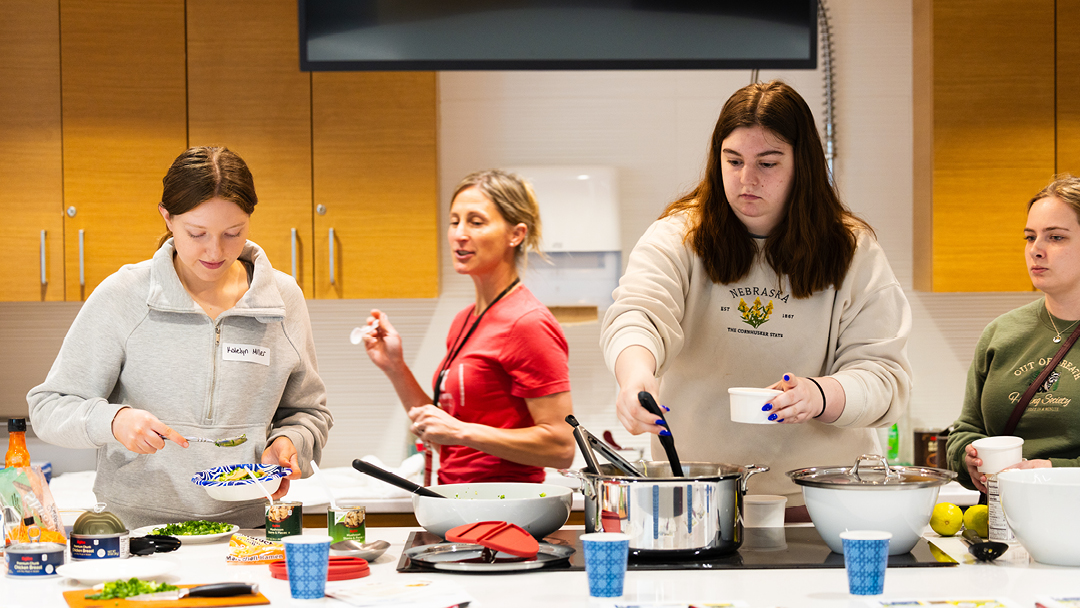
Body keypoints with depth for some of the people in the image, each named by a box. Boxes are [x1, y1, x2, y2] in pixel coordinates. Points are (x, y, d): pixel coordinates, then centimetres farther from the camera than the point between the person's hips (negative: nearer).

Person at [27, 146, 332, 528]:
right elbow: (49, 407, 2)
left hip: (246, 525, 1)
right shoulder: (121, 297, -1)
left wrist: (287, 443, -1)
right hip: (135, 523, -1)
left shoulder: (283, 300, 8)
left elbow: (308, 412, 21)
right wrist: (113, 421, -18)